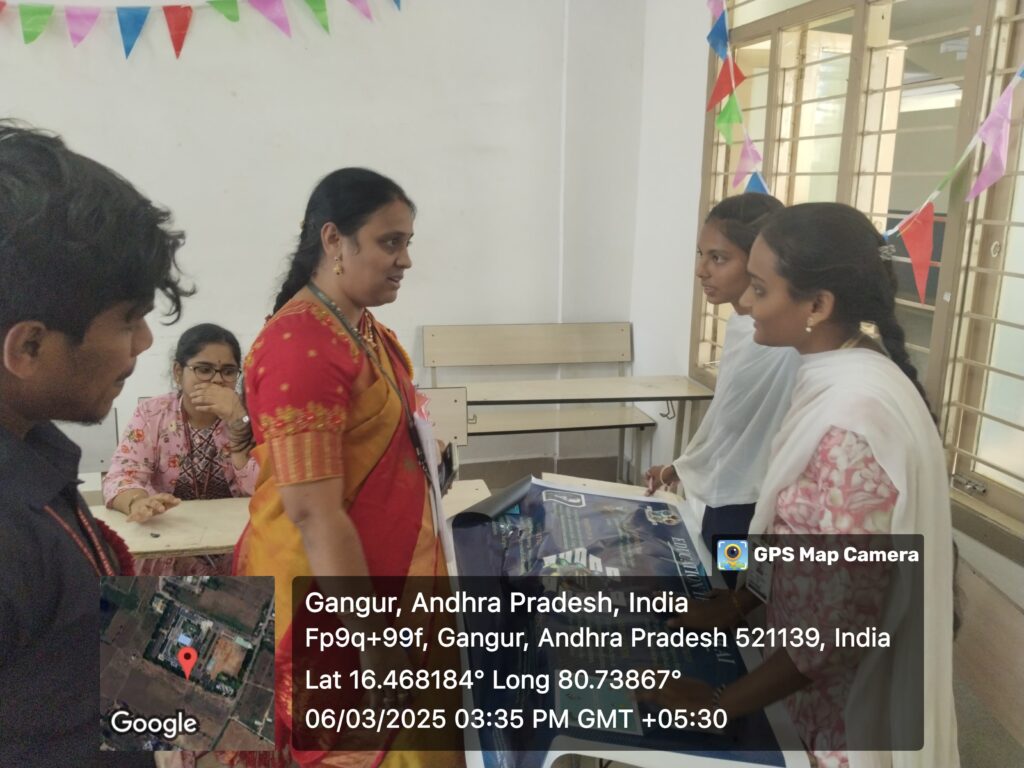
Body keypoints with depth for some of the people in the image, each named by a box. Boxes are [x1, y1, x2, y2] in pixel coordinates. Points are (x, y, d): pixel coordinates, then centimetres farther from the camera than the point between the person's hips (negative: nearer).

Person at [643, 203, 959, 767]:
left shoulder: (853, 420, -31)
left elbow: (842, 624, -27)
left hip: (848, 706, -8)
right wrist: (736, 604, 8)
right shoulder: (835, 379, -2)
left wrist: (720, 705, -19)